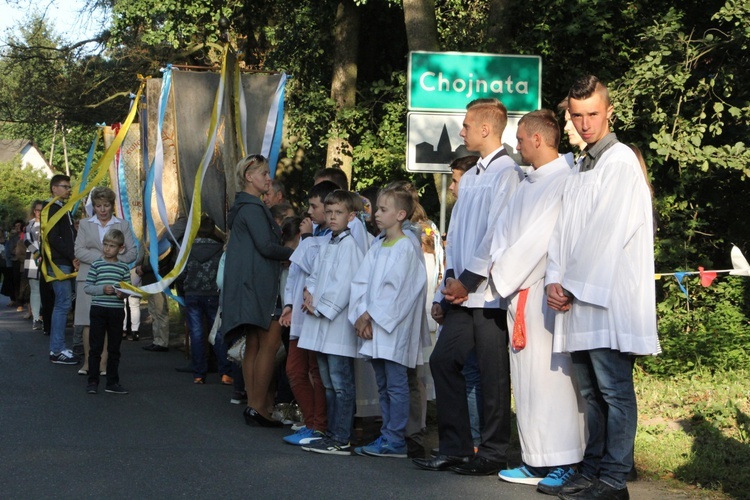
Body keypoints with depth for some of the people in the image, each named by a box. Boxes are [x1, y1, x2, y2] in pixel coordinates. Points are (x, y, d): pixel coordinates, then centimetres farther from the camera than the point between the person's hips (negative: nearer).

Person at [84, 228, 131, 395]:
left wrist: (123, 293, -11)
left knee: (114, 349, 9)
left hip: (116, 311, 2)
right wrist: (102, 289, -17)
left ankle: (112, 382, 16)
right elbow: (87, 287, -3)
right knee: (96, 348, 2)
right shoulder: (96, 265, -1)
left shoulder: (124, 267, 5)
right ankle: (93, 382, 9)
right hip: (98, 310, -2)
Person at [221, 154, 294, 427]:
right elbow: (266, 246, -17)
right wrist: (295, 253, -3)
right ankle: (258, 406, -9)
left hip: (250, 281, 10)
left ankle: (254, 405, 11)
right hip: (256, 281, -10)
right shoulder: (252, 208, -12)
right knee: (269, 343, -9)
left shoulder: (246, 207, 20)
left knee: (254, 345, 9)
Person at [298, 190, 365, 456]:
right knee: (328, 385, 14)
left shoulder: (350, 245, -11)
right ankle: (332, 434, 21)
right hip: (320, 324, 9)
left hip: (339, 323, -9)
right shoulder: (326, 245, 17)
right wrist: (309, 292, -1)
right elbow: (315, 275, 20)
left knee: (341, 384, -7)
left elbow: (344, 284, -18)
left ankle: (341, 440, -6)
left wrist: (320, 307, -11)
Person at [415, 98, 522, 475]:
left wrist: (467, 281, -13)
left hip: (488, 292, -8)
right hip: (462, 291, 8)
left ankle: (492, 454, 7)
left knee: (493, 373, -2)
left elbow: (497, 235, -14)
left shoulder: (506, 173, -7)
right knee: (442, 360, 5)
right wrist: (451, 283, 13)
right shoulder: (469, 178, 20)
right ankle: (454, 448, 12)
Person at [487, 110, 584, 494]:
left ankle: (564, 465, -5)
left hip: (544, 291, -9)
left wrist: (503, 274, -8)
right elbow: (506, 230, 17)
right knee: (526, 376, 9)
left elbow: (540, 237, -15)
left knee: (550, 374, -9)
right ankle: (536, 461, 14)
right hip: (517, 291, 9)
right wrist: (499, 268, -1)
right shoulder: (527, 185, 19)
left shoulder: (564, 181, -10)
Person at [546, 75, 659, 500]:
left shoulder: (621, 162, -7)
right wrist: (555, 280, 0)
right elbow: (563, 230, 15)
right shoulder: (577, 171, 20)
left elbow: (608, 233, -13)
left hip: (609, 299, -8)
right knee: (590, 391, 13)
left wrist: (576, 285, -10)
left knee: (615, 390, -6)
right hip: (578, 298, 9)